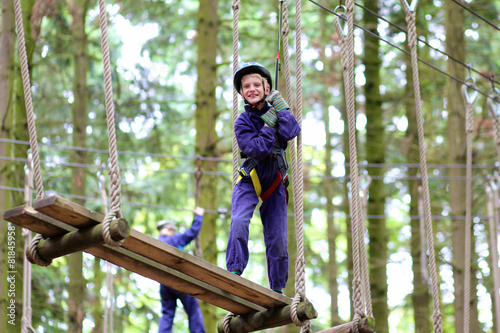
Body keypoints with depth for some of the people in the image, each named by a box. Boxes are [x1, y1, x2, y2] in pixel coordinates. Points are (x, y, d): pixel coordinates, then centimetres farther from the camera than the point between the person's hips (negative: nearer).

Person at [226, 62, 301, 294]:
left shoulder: (273, 111, -1)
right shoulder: (243, 122, -8)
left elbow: (290, 132, -22)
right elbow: (257, 150, -22)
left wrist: (280, 108, -17)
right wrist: (269, 125, -21)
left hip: (275, 184, 2)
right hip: (249, 181, -2)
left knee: (278, 238, 2)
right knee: (239, 221, -30)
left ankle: (277, 289, 14)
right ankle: (234, 272, -26)